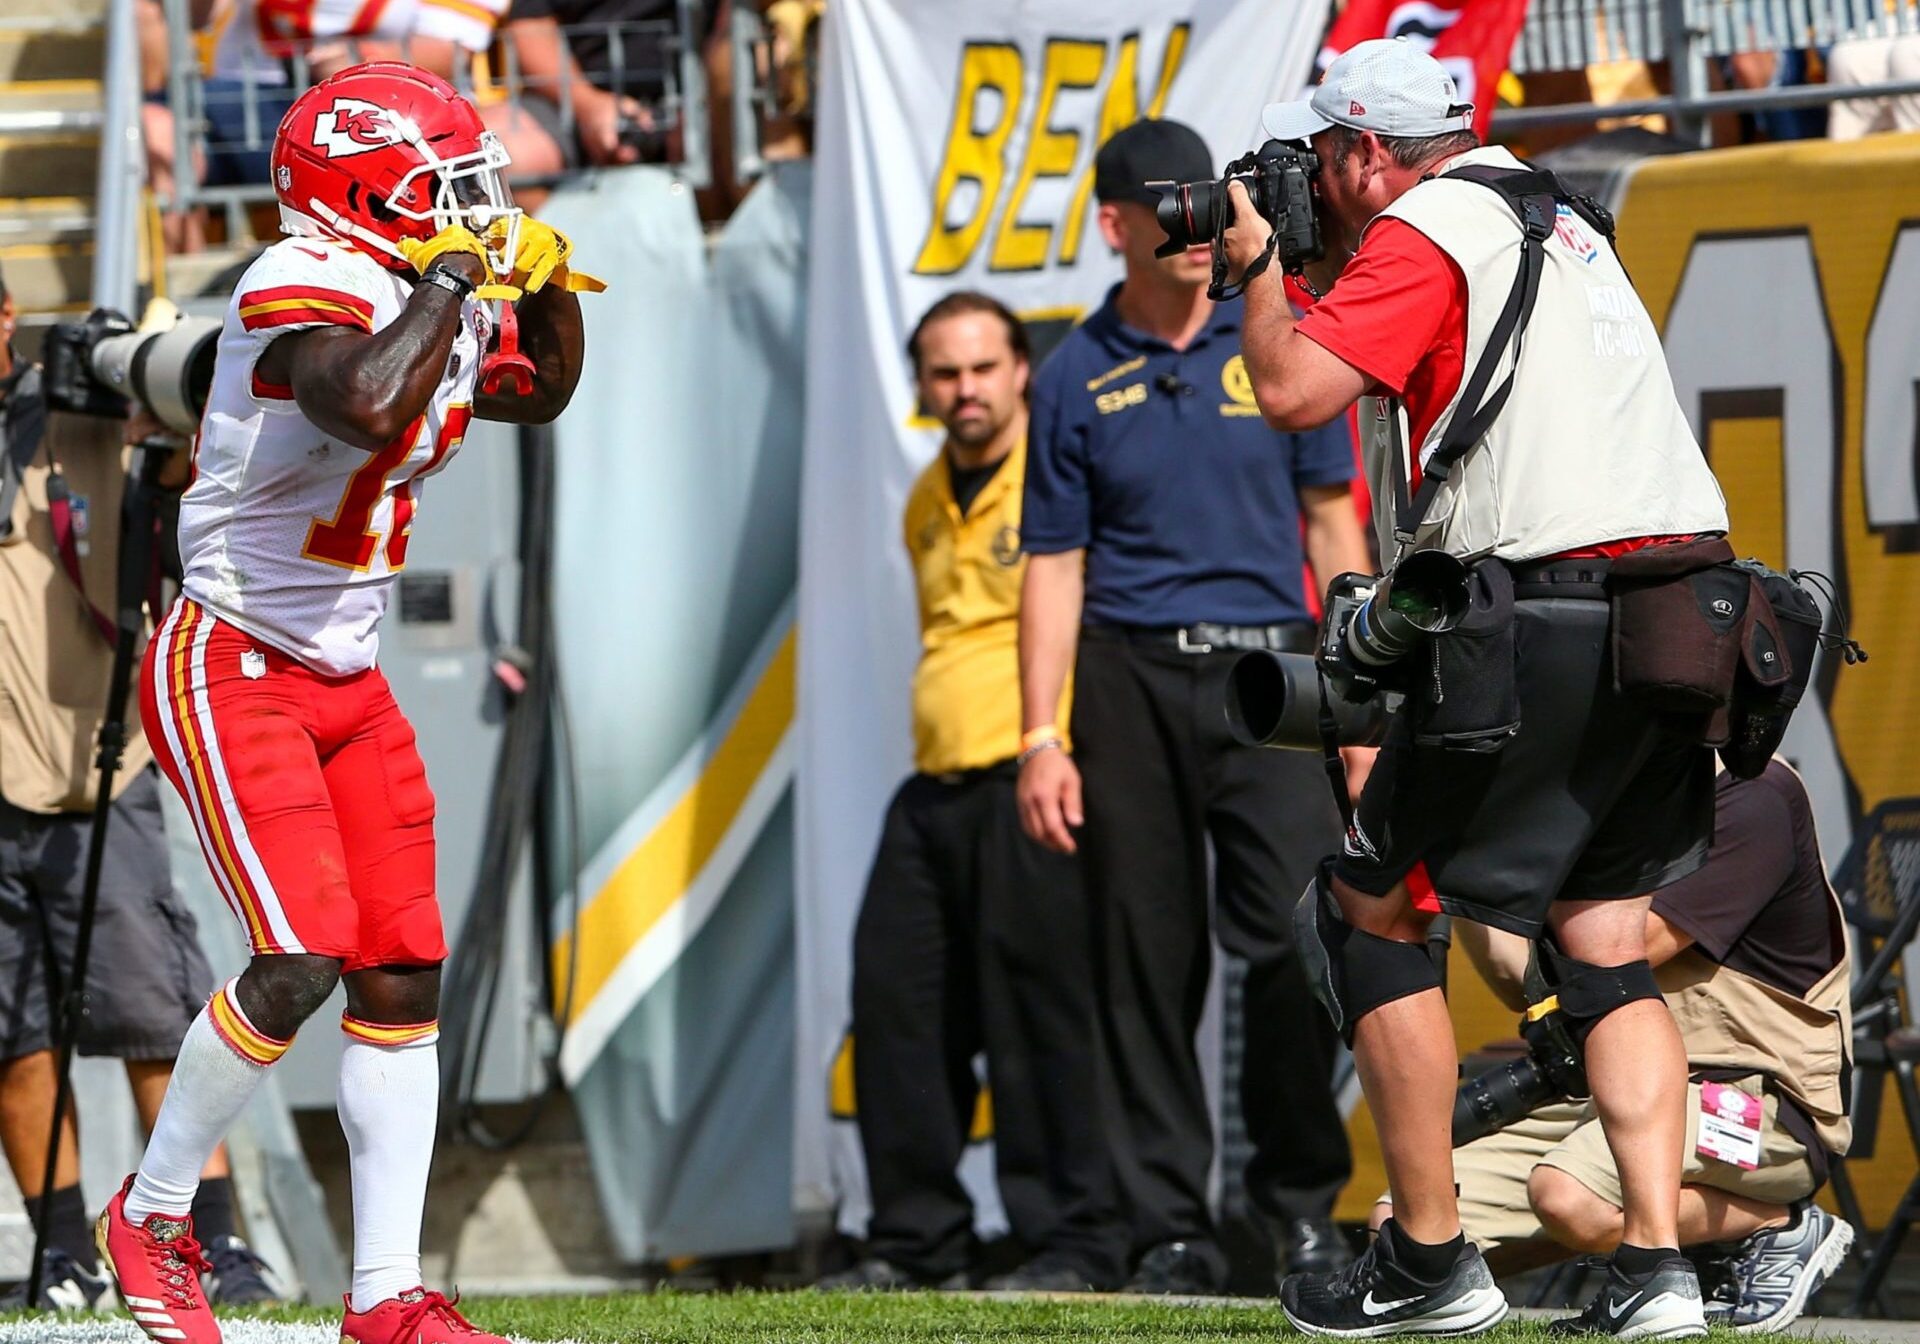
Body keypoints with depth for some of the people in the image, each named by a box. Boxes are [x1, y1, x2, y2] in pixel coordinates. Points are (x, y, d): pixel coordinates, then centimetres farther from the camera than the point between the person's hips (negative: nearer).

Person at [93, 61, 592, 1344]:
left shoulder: (432, 304, 7)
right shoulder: (311, 289, -20)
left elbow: (541, 393, 28)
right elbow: (372, 411, -41)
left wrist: (549, 287, 9)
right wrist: (453, 277, -30)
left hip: (347, 683, 9)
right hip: (231, 671, -9)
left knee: (404, 974, 2)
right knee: (302, 960, -17)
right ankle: (153, 1214, 4)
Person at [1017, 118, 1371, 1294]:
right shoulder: (1078, 378, 6)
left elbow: (1331, 522, 11)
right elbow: (1055, 566, 6)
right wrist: (1042, 737, -2)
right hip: (1133, 679, 0)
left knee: (1295, 933, -11)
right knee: (1147, 961, 1)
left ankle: (1303, 1198, 4)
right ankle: (1172, 1228, 8)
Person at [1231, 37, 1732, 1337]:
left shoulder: (1421, 235, -4)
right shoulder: (1556, 224, 23)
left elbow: (1294, 391, -15)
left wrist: (1258, 263, 3)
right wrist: (1313, 261, 28)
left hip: (1547, 624, -8)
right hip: (1678, 624, 8)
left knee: (1368, 908, 6)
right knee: (1605, 939, 13)